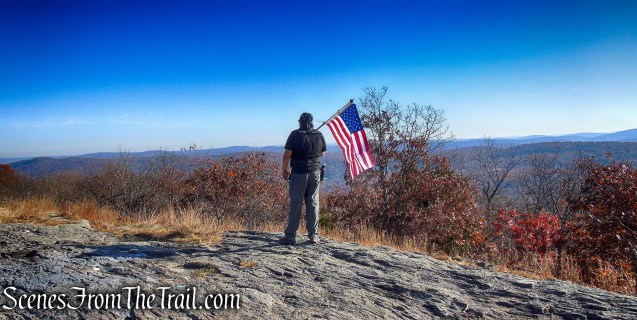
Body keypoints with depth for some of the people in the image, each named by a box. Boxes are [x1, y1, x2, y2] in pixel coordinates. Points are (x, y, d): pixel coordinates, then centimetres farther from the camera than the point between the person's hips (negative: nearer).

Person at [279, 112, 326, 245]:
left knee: (296, 204, 0)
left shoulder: (296, 134, -8)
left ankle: (290, 236, 4)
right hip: (315, 173, 3)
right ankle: (314, 235, 11)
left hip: (299, 173, -3)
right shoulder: (319, 135, 4)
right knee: (313, 204, 9)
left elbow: (287, 154, -10)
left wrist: (284, 170, 3)